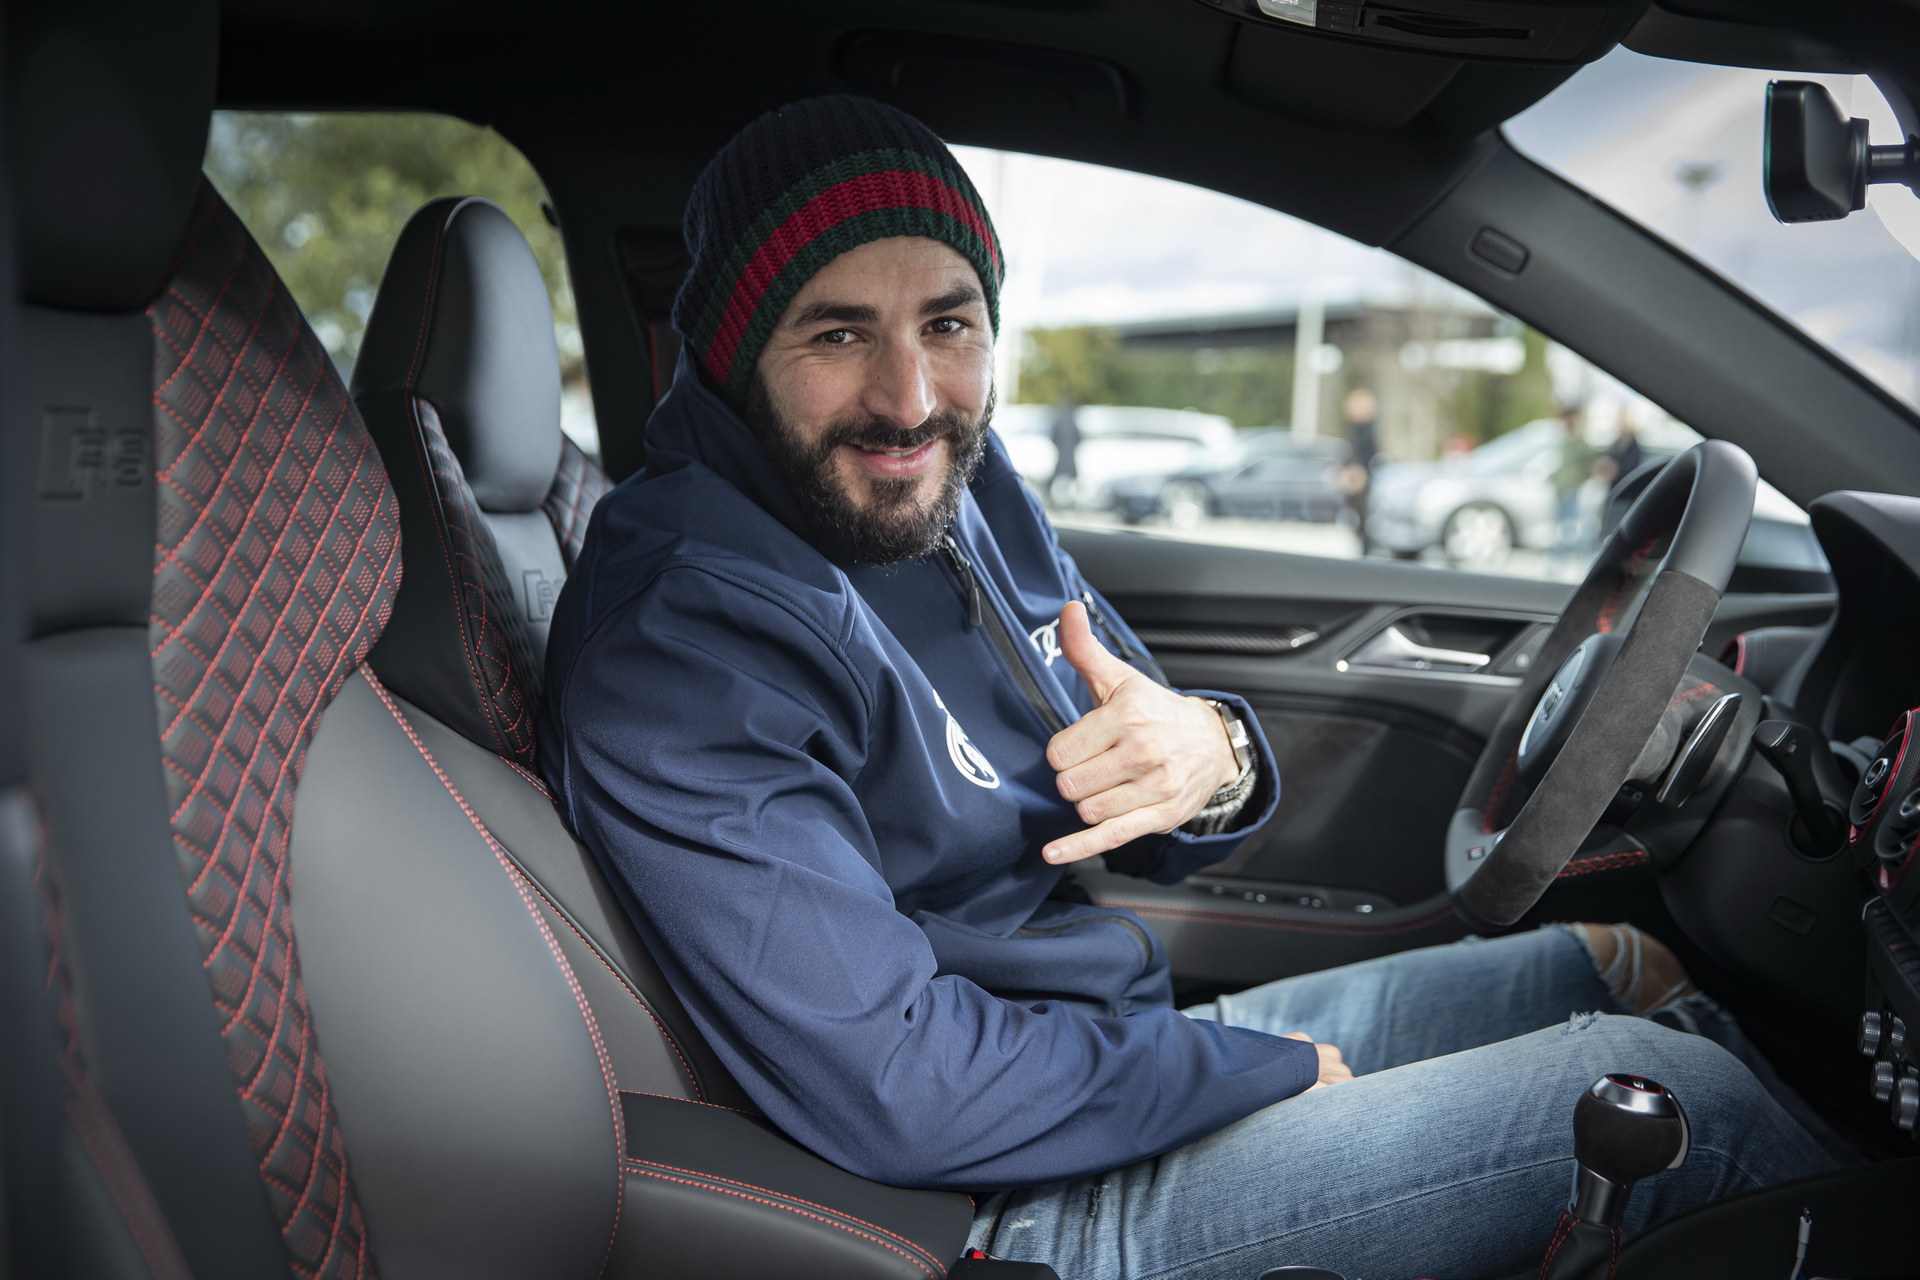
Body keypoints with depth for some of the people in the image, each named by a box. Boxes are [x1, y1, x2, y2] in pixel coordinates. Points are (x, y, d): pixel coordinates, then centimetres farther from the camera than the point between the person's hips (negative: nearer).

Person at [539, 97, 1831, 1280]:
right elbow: (898, 1093, -30)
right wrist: (1269, 1069, -17)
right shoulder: (679, 642, -27)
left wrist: (1212, 763, -20)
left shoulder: (961, 484, 0)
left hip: (1132, 1055, 8)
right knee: (1679, 1092, -2)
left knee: (1620, 963, 16)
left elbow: (1166, 834, 6)